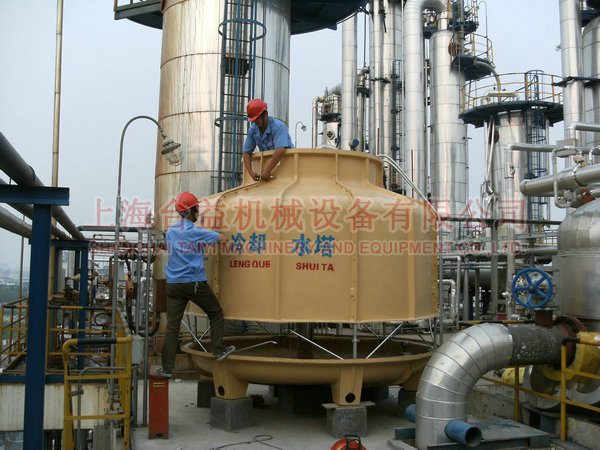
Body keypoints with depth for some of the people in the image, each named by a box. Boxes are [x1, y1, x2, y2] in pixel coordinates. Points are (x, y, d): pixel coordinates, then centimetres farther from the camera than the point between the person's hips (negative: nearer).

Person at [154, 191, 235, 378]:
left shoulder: (170, 231, 7)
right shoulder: (197, 232, -8)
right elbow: (223, 238, -3)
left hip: (174, 284, 5)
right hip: (195, 283, -4)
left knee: (172, 326, 4)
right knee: (216, 315, 16)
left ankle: (167, 367, 4)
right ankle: (219, 351, 20)